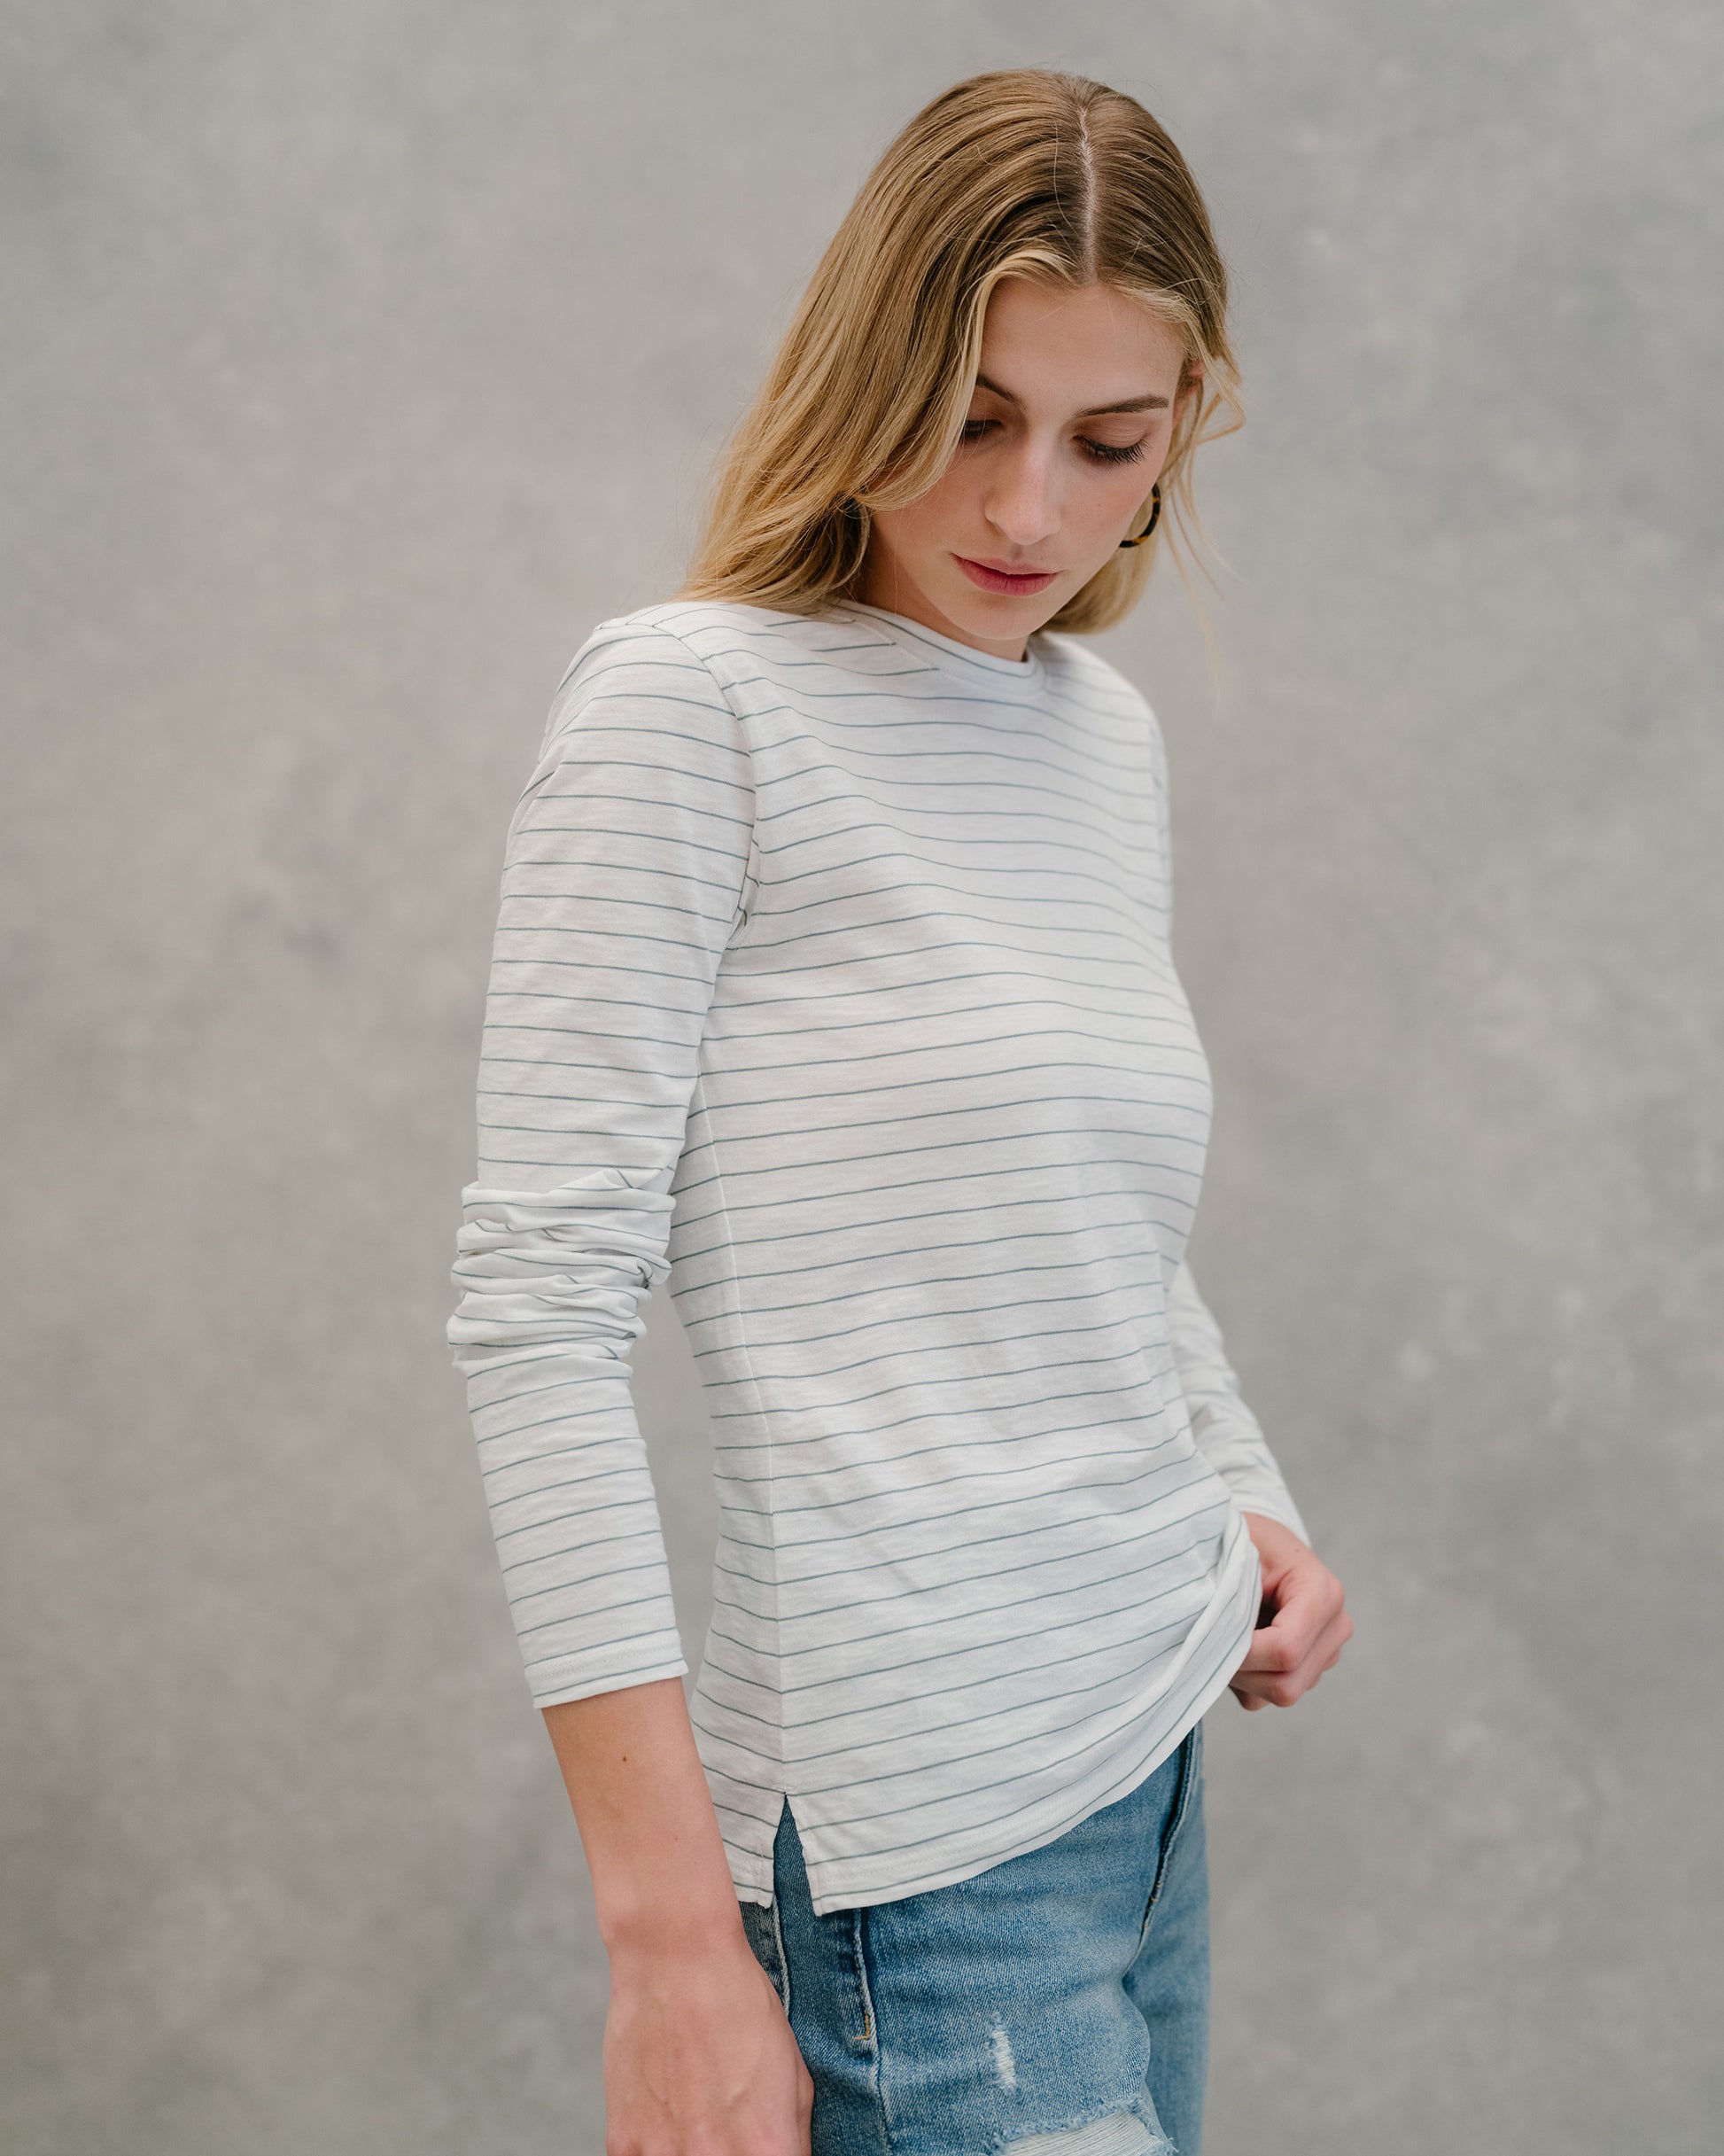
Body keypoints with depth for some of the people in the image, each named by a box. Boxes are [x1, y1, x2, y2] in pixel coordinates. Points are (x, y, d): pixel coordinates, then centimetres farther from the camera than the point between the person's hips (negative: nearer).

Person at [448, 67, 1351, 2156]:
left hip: (1154, 1751, 7)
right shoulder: (690, 706, -9)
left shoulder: (1110, 737, 12)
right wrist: (668, 1931, -18)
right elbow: (538, 1305, -15)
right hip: (922, 1825, -7)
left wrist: (1249, 1507, 7)